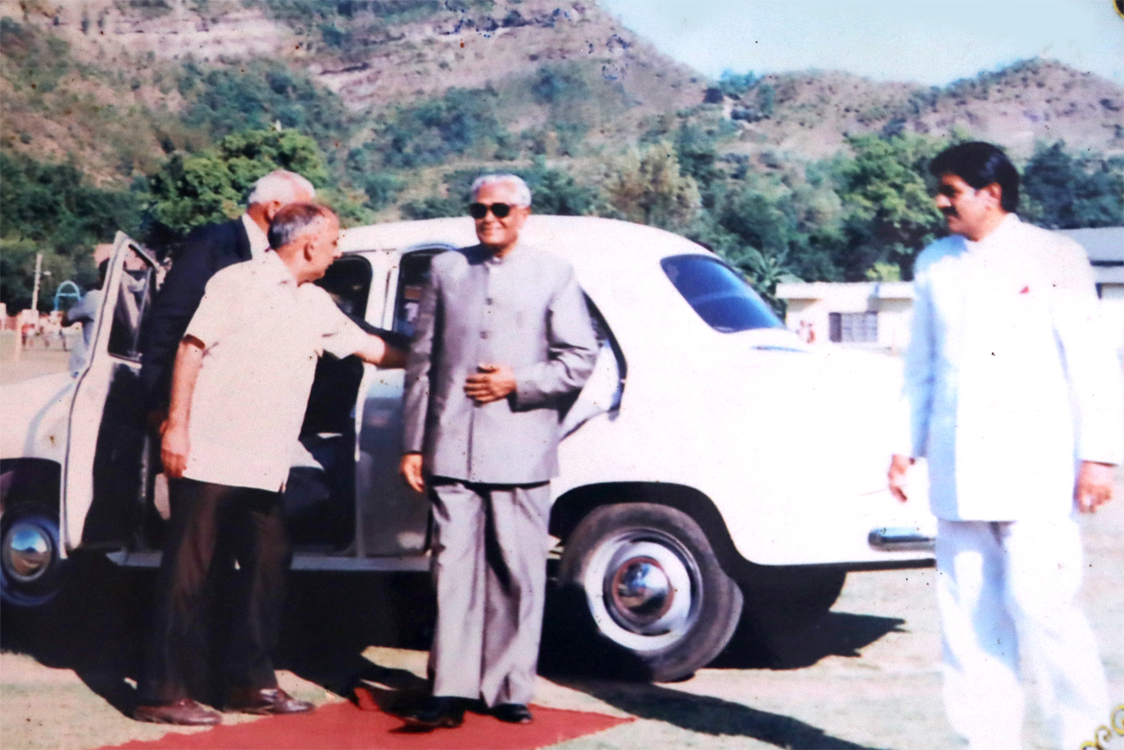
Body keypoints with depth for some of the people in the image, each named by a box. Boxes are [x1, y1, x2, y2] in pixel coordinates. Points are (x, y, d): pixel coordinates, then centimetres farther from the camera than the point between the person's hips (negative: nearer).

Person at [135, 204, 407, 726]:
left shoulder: (316, 306, 16)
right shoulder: (238, 283, -5)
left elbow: (368, 347, 24)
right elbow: (191, 349, -8)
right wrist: (176, 424, -13)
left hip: (264, 468, 7)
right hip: (209, 458, -7)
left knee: (267, 566, 9)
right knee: (187, 574, -2)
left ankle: (250, 682, 21)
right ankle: (162, 692, 5)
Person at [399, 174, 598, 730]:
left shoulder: (553, 275, 7)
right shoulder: (447, 270, 13)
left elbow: (580, 359, 3)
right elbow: (421, 362, 12)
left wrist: (517, 383, -9)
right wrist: (414, 444, 8)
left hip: (521, 452, -1)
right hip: (452, 450, 1)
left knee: (518, 576, 2)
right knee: (454, 571, 0)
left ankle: (510, 691, 11)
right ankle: (451, 692, 3)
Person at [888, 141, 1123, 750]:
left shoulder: (1053, 258, 1)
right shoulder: (934, 264, 14)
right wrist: (908, 444, 13)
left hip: (1036, 469, -4)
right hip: (957, 472, 5)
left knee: (1040, 604, -10)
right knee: (968, 612, 4)